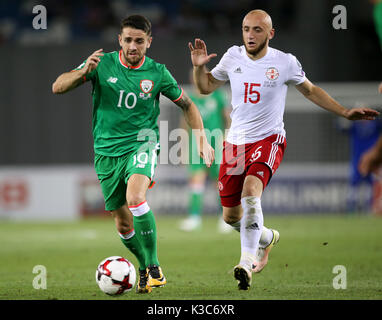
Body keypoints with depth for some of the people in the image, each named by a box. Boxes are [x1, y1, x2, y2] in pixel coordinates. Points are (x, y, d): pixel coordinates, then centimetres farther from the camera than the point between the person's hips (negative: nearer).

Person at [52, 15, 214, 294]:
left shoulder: (157, 73, -3)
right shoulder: (103, 64, -3)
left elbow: (187, 105, 11)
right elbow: (58, 87, -7)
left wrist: (202, 139, 2)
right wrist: (84, 72, -25)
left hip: (141, 143, -3)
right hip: (107, 151, 3)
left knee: (135, 198, -31)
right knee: (123, 224, 6)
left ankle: (153, 268, -21)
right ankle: (146, 268, 32)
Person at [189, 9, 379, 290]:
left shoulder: (285, 63, -5)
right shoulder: (233, 58, 2)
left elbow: (310, 90, 12)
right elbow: (206, 87, 16)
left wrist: (344, 112, 7)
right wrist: (199, 67, -4)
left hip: (269, 140, -4)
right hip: (236, 141, 4)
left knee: (251, 189, -32)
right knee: (231, 217, 6)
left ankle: (247, 263, -35)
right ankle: (266, 238, 39)